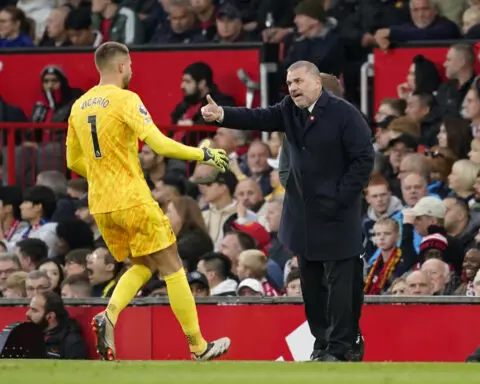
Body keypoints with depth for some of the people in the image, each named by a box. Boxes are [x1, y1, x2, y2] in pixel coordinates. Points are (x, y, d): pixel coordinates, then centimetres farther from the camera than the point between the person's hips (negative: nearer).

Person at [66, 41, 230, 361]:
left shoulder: (79, 106, 9)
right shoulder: (125, 100, -11)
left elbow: (74, 161, 17)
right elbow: (161, 145, -17)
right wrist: (204, 154, -5)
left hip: (100, 205, 7)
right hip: (133, 201, -7)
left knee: (144, 266, 20)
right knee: (171, 267, 4)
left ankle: (109, 315, -7)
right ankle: (199, 347, 7)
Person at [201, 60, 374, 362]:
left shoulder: (344, 114, -12)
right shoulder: (290, 110, 8)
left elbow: (364, 159, -13)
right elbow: (259, 119, -6)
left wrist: (341, 199, -16)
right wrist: (222, 115, -23)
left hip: (336, 216, -7)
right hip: (304, 214, 7)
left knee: (340, 282, -4)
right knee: (312, 282, 12)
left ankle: (340, 348, -1)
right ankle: (322, 343, 21)